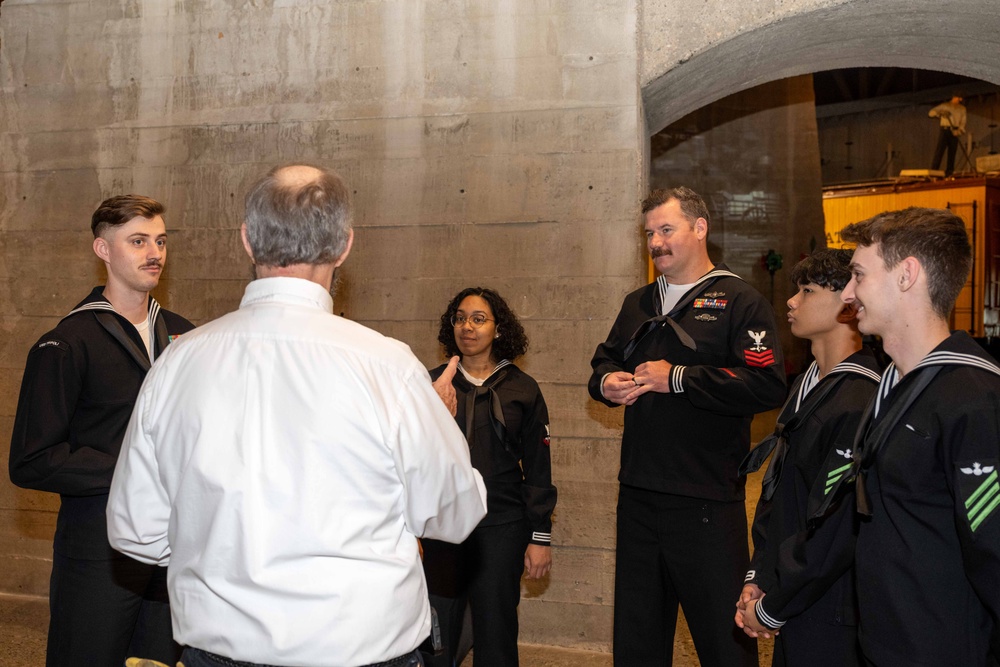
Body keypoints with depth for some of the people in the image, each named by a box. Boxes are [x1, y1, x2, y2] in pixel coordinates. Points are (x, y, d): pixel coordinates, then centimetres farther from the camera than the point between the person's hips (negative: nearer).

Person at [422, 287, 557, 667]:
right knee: (438, 635, 4)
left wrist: (540, 537, 1)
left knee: (495, 633, 5)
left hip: (502, 528, 0)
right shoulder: (432, 383, 5)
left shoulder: (522, 389, 3)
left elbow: (538, 470, 4)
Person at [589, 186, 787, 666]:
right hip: (637, 495, 7)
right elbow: (605, 360, 23)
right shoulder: (637, 304, 15)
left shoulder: (739, 302, -7)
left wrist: (678, 378, -17)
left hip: (707, 501, -6)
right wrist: (607, 381, -1)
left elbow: (767, 385, -19)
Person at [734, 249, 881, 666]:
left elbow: (838, 532, -23)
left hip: (829, 620, -8)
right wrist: (758, 578, 6)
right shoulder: (806, 387, 8)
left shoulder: (859, 405, -22)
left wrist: (772, 609, -14)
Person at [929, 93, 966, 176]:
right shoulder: (944, 106, 8)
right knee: (939, 150, -12)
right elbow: (931, 113, 1)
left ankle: (949, 173, 2)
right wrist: (940, 113, -17)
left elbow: (963, 122, 7)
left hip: (954, 132, 3)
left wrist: (960, 130, -11)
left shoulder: (962, 108, 14)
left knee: (952, 152, 0)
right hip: (945, 130, -3)